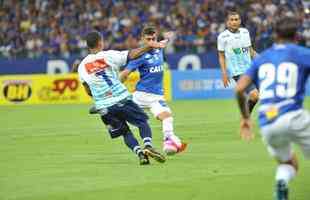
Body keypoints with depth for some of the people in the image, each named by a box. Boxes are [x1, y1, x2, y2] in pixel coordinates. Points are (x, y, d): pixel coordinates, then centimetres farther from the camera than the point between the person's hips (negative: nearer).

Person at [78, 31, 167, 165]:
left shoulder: (82, 67, 8)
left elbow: (89, 92, 15)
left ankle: (139, 152, -6)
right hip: (122, 100, -3)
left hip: (103, 107, 3)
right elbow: (132, 54, -13)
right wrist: (149, 46, -12)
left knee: (125, 132, 16)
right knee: (142, 122, 10)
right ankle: (148, 145, -16)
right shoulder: (109, 55, -3)